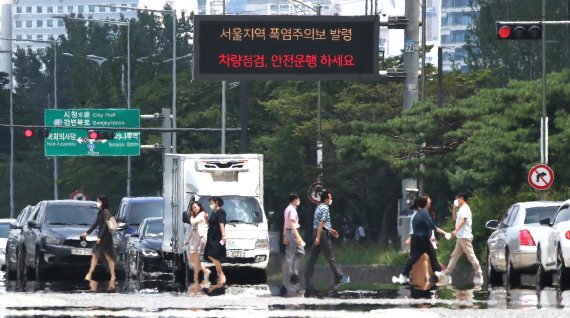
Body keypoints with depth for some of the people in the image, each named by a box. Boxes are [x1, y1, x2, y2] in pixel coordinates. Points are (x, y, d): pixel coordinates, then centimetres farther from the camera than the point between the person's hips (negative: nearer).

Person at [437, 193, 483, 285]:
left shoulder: (465, 209, -11)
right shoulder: (461, 209, 20)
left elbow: (462, 220, -26)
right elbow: (455, 218, 33)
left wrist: (456, 230, -38)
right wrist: (454, 208, 20)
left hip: (465, 236, -11)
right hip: (460, 237, 11)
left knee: (471, 255, -9)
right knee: (455, 255, 12)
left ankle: (479, 274, -7)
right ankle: (447, 272, 15)